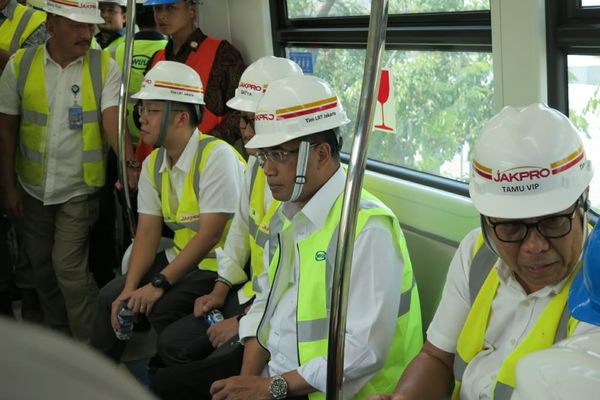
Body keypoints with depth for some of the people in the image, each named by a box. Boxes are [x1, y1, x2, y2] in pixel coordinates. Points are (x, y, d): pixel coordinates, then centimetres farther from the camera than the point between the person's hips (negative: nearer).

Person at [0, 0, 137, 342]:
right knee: (42, 267, 15)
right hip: (33, 188, 3)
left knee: (68, 267, -7)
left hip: (79, 188, -3)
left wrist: (130, 165, -34)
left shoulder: (105, 67, -8)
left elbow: (112, 119, -17)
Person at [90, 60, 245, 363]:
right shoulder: (153, 164, 5)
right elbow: (147, 232, 3)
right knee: (111, 297, 0)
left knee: (161, 308, -24)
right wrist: (131, 287, -10)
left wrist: (158, 284, -21)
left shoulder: (217, 156, -21)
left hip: (219, 264, -8)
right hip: (181, 258, 8)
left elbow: (209, 235, -24)